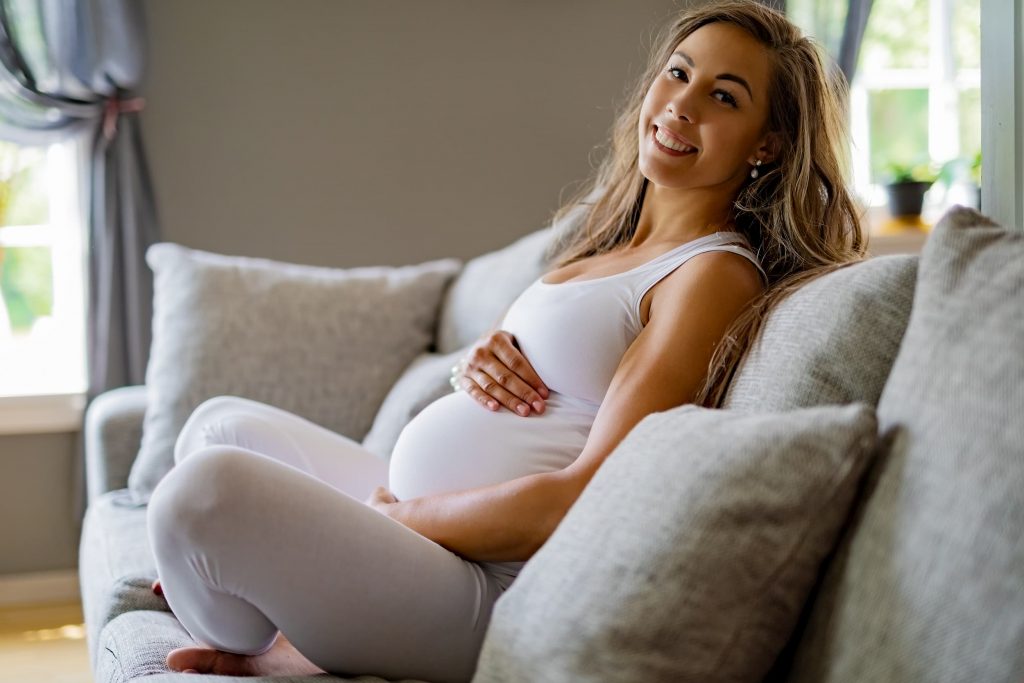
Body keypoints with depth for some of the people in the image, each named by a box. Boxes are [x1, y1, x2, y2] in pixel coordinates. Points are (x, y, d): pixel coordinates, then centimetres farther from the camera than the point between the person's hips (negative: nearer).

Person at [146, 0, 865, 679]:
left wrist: (387, 515, -13)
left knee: (211, 485, -30)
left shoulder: (717, 275, -12)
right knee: (220, 424, 25)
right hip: (426, 522, 10)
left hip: (494, 585, -10)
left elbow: (589, 499, -21)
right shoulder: (612, 242, 16)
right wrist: (481, 365, -3)